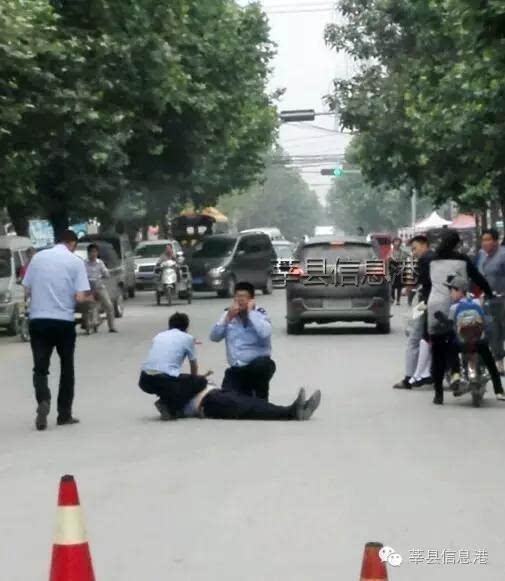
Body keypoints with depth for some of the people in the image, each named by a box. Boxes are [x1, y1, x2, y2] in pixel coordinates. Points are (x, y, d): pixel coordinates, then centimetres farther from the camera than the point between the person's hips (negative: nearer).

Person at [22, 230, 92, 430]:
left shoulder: (38, 257, 4)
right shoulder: (76, 262, -3)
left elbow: (27, 290, 7)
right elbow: (80, 297, -10)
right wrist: (89, 299, 12)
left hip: (38, 319, 1)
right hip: (64, 320, -1)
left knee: (40, 367, 4)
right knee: (66, 368, 14)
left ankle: (43, 401, -23)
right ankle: (64, 415, 17)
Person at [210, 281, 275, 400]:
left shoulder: (259, 314, -5)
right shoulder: (229, 314, 7)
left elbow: (265, 334, -26)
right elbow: (214, 337, 0)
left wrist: (251, 312, -18)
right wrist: (228, 318, -10)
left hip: (258, 365, -3)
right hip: (236, 369, 3)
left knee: (264, 364, -38)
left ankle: (261, 401, -10)